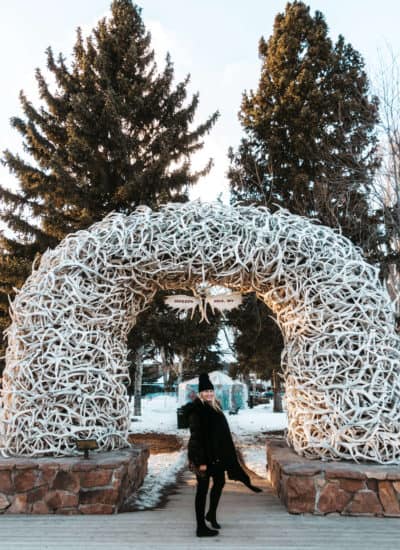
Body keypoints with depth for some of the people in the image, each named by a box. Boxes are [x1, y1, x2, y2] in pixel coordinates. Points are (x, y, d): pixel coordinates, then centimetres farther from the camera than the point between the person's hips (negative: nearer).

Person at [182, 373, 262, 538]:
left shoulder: (214, 407, 7)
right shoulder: (196, 410, -18)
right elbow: (196, 436, -21)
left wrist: (225, 455, 16)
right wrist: (201, 461, -22)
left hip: (216, 453, 9)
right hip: (203, 454, -9)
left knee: (219, 482, 20)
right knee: (203, 488, 2)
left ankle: (211, 514, 40)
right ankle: (201, 528, 14)